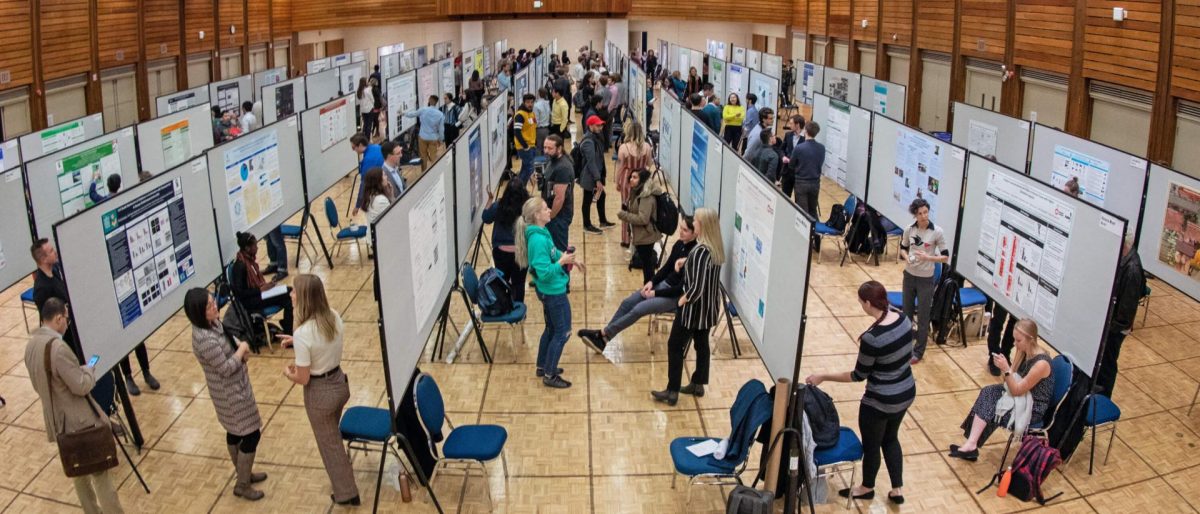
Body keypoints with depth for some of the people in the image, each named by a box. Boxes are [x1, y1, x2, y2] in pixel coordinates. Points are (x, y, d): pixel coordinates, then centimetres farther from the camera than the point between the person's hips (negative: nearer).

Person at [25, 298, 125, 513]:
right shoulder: (57, 347, -26)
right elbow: (81, 386, -23)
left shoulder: (31, 345, 3)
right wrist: (89, 369, -5)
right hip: (79, 421, -9)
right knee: (100, 472, 2)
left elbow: (38, 384, 15)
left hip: (57, 422, 9)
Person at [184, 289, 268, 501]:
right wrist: (242, 349, -14)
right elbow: (227, 369, -26)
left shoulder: (213, 322, -5)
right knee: (251, 434, 3)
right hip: (230, 393, -9)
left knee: (235, 432, 24)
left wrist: (239, 347, -4)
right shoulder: (205, 340, -34)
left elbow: (228, 339, 15)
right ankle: (242, 485, 19)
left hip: (234, 387, 9)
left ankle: (244, 473, 42)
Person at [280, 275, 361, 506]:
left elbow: (303, 379, -21)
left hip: (320, 393, -7)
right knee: (333, 435, 31)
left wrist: (287, 372, -1)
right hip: (340, 382, 7)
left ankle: (346, 493, 33)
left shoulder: (302, 333, -29)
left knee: (329, 443, 16)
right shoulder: (334, 317, -9)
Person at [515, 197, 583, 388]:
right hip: (553, 291, -10)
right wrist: (562, 262, -24)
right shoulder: (538, 240, -29)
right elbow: (544, 273, -29)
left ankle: (543, 366, 38)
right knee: (562, 332, 3)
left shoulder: (541, 233, 1)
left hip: (549, 290, 10)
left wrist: (569, 258, 6)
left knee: (551, 328, 24)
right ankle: (549, 375, 14)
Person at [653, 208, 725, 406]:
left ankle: (672, 392, 8)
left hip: (695, 307, -8)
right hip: (709, 306, 9)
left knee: (675, 345, 3)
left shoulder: (701, 251, -27)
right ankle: (698, 384, 31)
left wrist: (684, 299, -13)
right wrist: (686, 261, 7)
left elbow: (697, 286, -29)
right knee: (702, 344, 19)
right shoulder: (716, 247, 0)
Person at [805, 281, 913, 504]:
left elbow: (859, 375, -17)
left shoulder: (872, 338, -31)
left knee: (871, 445, 19)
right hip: (907, 393, 7)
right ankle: (897, 490, 40)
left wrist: (823, 377, -9)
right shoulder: (903, 319, -10)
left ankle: (867, 488, 43)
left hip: (881, 402, -7)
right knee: (891, 438, 29)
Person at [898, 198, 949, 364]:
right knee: (907, 312, 17)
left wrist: (928, 257, -25)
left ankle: (918, 351, 18)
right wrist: (907, 257, -10)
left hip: (926, 279, -3)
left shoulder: (937, 232, -14)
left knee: (923, 317, 5)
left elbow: (945, 257, -9)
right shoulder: (909, 229, -4)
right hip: (909, 276, 3)